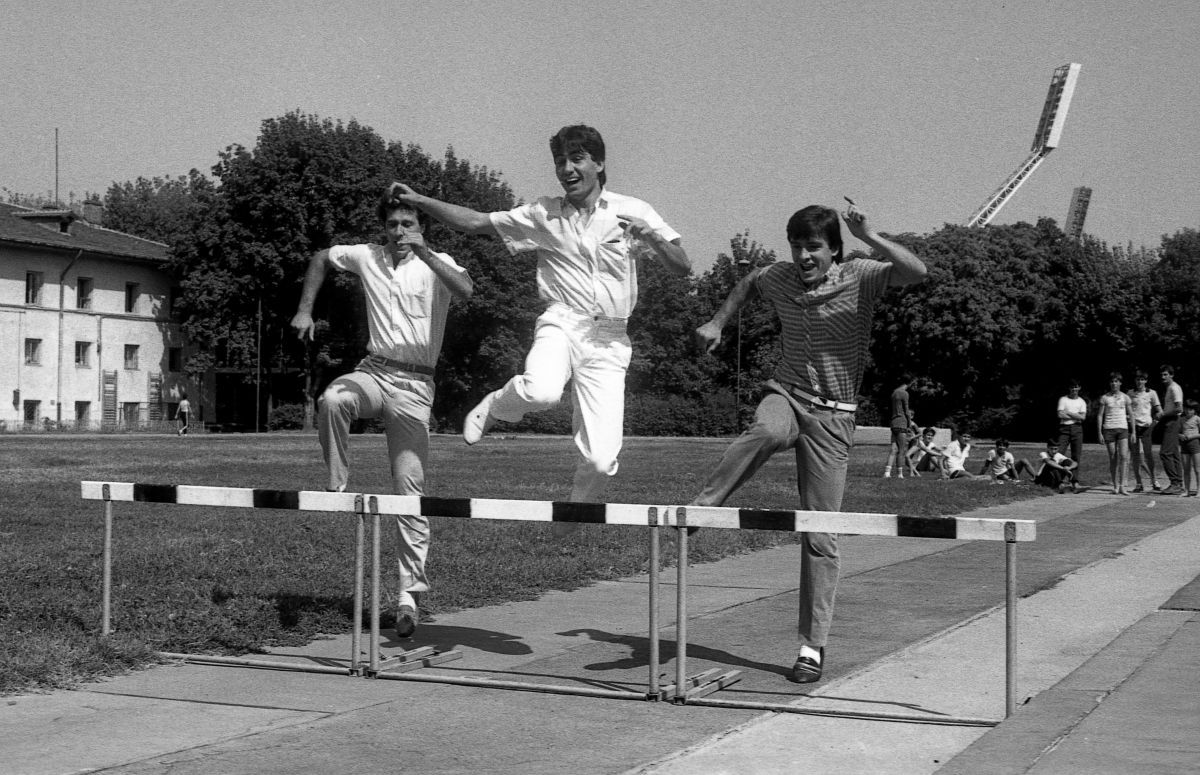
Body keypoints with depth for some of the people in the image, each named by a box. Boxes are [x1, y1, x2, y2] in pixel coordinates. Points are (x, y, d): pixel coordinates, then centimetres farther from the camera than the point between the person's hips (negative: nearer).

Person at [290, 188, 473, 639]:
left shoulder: (438, 264, -3)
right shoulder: (367, 257, 7)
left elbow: (465, 292, -24)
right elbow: (321, 258, 25)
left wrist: (424, 253, -33)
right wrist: (304, 310, 15)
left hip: (415, 385, -2)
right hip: (373, 370, 3)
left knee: (410, 486, -7)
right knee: (332, 399, -35)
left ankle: (409, 593, -1)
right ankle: (337, 487, -15)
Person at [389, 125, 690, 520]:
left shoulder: (632, 211, 6)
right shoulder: (543, 214, 10)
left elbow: (682, 268, 2)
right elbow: (475, 222, 12)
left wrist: (652, 239, -17)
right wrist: (417, 200, 3)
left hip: (608, 339, 0)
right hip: (561, 324, 0)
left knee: (601, 461, -9)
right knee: (541, 391, -37)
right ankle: (493, 407, -1)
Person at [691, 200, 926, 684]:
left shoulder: (859, 277, -7)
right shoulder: (779, 278, 3)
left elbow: (916, 273, -25)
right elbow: (749, 281, 28)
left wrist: (870, 238, -32)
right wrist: (718, 322, 21)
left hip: (833, 414, -2)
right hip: (787, 394, 2)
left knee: (820, 536, -2)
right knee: (768, 431, -41)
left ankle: (812, 647, 6)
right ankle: (704, 504, -28)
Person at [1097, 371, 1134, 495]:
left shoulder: (1125, 397, 8)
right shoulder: (1104, 398, 5)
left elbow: (1131, 415, 12)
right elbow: (1100, 415, 5)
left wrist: (1133, 432, 7)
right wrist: (1099, 433, -2)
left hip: (1123, 429, 0)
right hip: (1109, 429, 0)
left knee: (1123, 456, -13)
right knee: (1113, 458, 1)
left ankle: (1121, 486, -12)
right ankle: (1115, 486, 8)